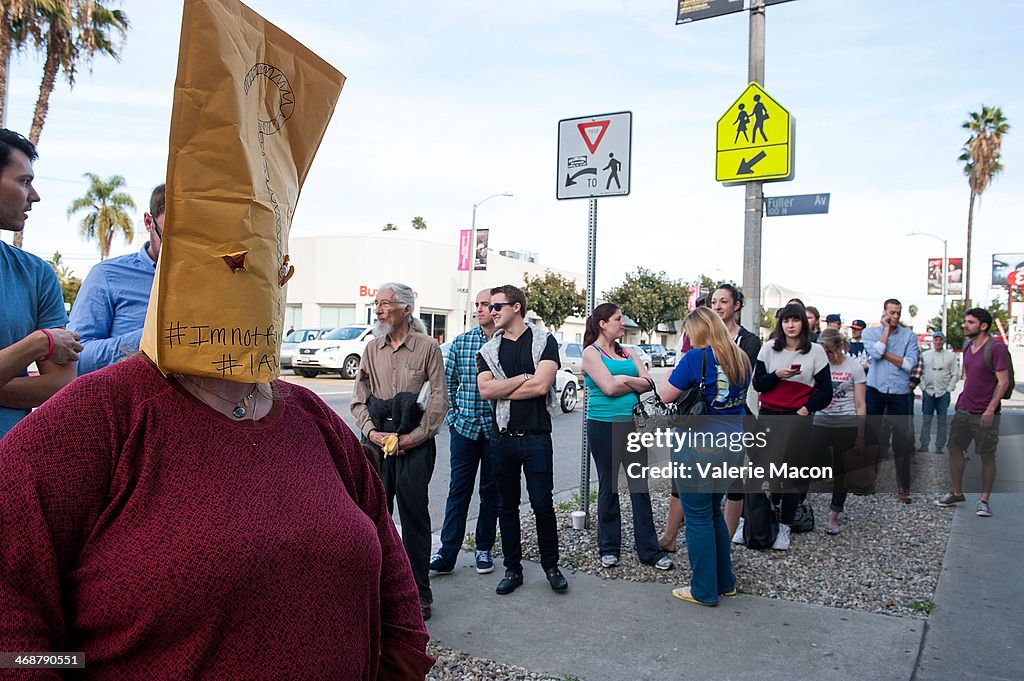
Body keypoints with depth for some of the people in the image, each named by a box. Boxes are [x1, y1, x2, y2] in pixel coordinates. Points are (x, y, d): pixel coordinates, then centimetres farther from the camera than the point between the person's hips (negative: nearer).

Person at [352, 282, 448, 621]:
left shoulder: (427, 347, -2)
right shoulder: (372, 348, 9)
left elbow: (439, 398, -3)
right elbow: (359, 397, 10)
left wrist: (417, 436, -10)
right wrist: (371, 431, -5)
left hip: (414, 441, -3)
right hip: (376, 440, 4)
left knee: (414, 514, 2)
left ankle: (419, 591, 13)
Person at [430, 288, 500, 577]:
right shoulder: (461, 342, 4)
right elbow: (448, 383, 9)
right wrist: (452, 417, 2)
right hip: (465, 427, 1)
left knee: (491, 491, 10)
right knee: (458, 490, 3)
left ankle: (484, 549, 23)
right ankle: (447, 553, 7)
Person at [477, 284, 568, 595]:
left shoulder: (544, 341, -1)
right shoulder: (489, 349, 8)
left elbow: (541, 386, -15)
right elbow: (485, 390, -7)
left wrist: (502, 390, -7)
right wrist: (525, 377, -10)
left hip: (536, 436, -3)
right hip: (503, 437, 3)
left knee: (542, 504, 2)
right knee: (507, 506, 10)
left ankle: (551, 566, 20)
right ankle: (512, 568, 22)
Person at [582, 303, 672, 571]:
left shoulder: (626, 353, 15)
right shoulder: (591, 353, -3)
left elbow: (648, 383, 3)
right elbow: (609, 387, -16)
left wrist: (622, 380, -10)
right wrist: (633, 382, -2)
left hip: (632, 424, 5)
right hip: (604, 425, -5)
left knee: (640, 487, 4)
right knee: (608, 487, 5)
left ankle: (649, 550, 9)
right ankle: (609, 548, 18)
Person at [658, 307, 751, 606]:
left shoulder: (697, 358, -14)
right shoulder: (741, 360, 8)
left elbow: (665, 394, -8)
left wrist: (678, 365, 5)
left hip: (697, 445, -7)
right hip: (731, 444, 8)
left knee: (698, 518, 4)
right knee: (714, 513, 21)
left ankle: (704, 591, 13)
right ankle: (725, 582, 30)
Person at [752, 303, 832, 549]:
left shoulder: (815, 351, 1)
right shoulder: (769, 348, 5)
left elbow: (825, 392, 2)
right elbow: (758, 384, 4)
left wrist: (805, 410, -8)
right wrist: (777, 375, -13)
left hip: (799, 419, -1)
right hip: (768, 417, 1)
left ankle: (784, 527, 11)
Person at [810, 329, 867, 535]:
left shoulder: (854, 367, -2)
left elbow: (860, 404, -2)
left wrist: (861, 435, -4)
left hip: (847, 425, -2)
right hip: (821, 422, 2)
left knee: (841, 469, 6)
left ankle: (834, 516, 14)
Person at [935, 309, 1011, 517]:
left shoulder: (996, 348, -12)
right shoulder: (968, 347, 12)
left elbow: (1003, 382, -15)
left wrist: (991, 409, -20)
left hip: (985, 414, -7)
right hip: (963, 410, 7)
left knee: (987, 456, 3)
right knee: (954, 449, 8)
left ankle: (984, 500, 11)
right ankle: (956, 493, 20)